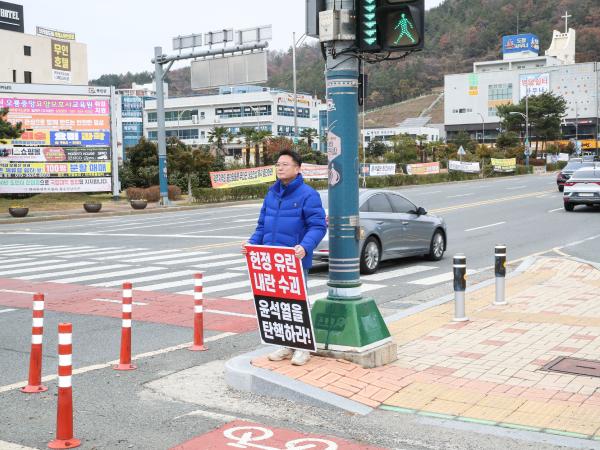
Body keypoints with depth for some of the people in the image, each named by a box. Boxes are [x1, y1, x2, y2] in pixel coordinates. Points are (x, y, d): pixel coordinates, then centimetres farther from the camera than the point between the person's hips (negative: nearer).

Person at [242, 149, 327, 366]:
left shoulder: (307, 194, -9)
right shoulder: (272, 194, 12)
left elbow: (318, 226, -13)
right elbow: (262, 225, 17)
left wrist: (305, 246, -29)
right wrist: (252, 242, 0)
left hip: (296, 261, -7)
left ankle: (303, 347, 14)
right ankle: (286, 345, 24)